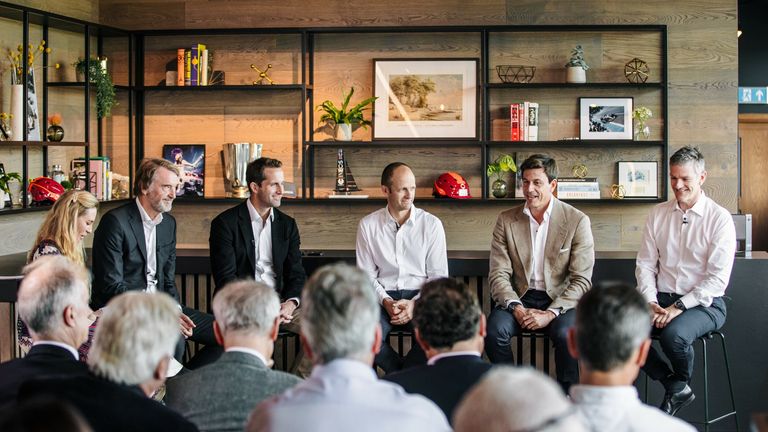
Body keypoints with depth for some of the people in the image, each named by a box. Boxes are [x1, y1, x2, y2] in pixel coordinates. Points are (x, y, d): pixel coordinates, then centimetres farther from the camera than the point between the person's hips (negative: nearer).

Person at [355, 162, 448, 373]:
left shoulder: (431, 224, 4)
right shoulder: (368, 225, 6)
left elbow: (438, 276, 3)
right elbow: (367, 274, 6)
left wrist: (415, 304, -13)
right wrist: (386, 301, -11)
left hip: (420, 298, 0)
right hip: (384, 298, 0)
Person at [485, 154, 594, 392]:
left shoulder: (577, 221, -3)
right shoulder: (506, 220, 5)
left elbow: (581, 280, -7)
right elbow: (498, 275, 1)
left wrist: (551, 314, -19)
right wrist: (515, 307, -17)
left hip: (561, 300, -2)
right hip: (520, 298, 2)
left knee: (566, 334, -33)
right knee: (494, 330, -28)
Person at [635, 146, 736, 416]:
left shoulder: (719, 219, -5)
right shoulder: (658, 214, 11)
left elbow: (718, 279, -11)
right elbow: (645, 264, 10)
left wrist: (679, 306, -18)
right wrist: (651, 302, -8)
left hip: (703, 304, -5)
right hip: (661, 300, 5)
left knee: (673, 333, -36)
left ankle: (679, 384, 0)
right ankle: (675, 388, -4)